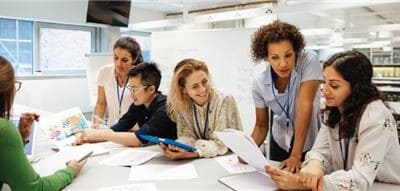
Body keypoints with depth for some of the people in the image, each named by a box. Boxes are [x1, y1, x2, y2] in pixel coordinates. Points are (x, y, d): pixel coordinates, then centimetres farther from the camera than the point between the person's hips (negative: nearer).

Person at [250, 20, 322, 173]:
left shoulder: (309, 60, -23)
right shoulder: (259, 82, -14)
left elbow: (304, 105, -29)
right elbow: (261, 125, -5)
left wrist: (296, 155, -32)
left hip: (310, 142, -2)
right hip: (280, 143, 3)